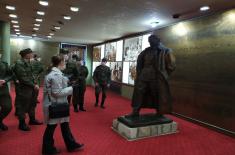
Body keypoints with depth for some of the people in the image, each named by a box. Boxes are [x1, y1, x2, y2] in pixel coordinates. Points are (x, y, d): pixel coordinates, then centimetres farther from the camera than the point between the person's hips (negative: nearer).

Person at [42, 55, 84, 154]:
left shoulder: (55, 73, 9)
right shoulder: (56, 75, -22)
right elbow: (57, 92, -24)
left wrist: (67, 81, 10)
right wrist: (71, 89, -17)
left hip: (57, 104, 10)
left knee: (65, 125, 16)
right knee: (51, 127, 8)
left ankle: (71, 145, 29)